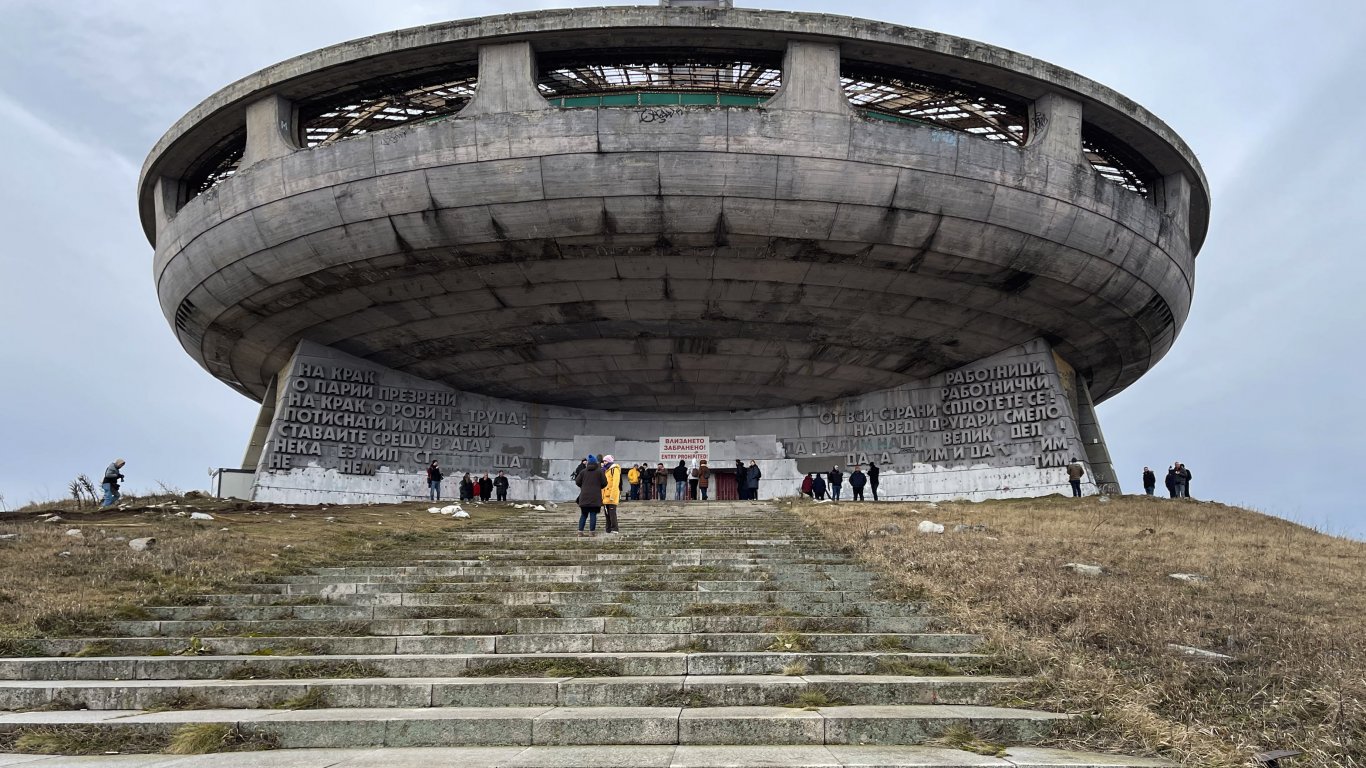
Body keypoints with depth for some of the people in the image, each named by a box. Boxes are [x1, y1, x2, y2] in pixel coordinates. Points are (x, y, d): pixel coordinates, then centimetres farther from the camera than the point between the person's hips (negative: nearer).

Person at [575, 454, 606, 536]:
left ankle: (580, 531, 7)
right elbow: (604, 483, -3)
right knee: (593, 514, -1)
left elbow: (577, 482, 5)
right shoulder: (599, 471, -2)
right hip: (595, 496, -3)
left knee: (584, 514, 11)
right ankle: (592, 531, -2)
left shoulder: (583, 471, 5)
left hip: (584, 496, 3)